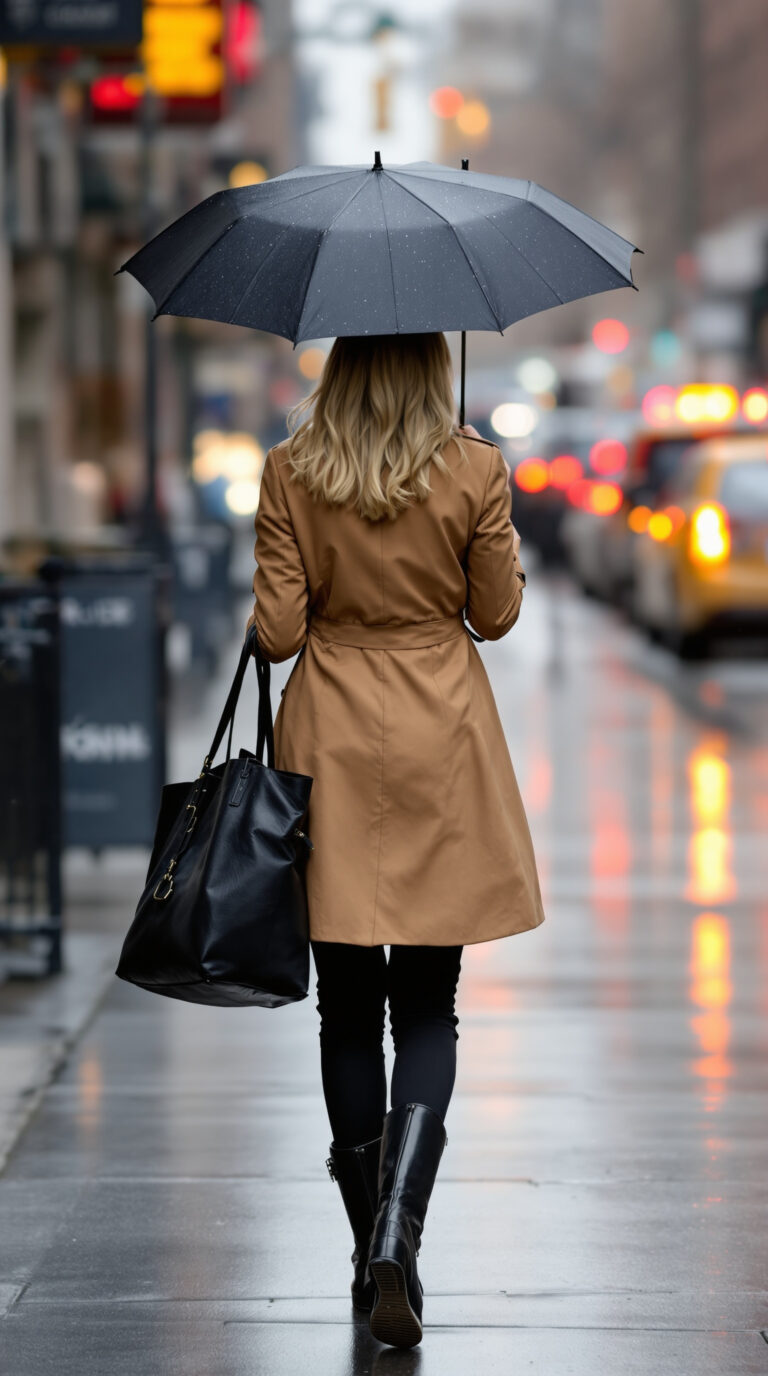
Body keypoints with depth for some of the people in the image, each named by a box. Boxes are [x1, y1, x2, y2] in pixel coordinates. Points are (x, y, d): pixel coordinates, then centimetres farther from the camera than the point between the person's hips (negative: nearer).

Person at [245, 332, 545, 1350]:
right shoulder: (475, 472, -7)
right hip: (440, 747, -1)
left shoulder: (290, 473, -6)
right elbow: (496, 614, 1)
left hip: (329, 742, 1)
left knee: (347, 1009, 10)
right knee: (428, 1008, 4)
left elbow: (279, 631, -6)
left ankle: (374, 1251, 16)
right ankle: (397, 1226, -16)